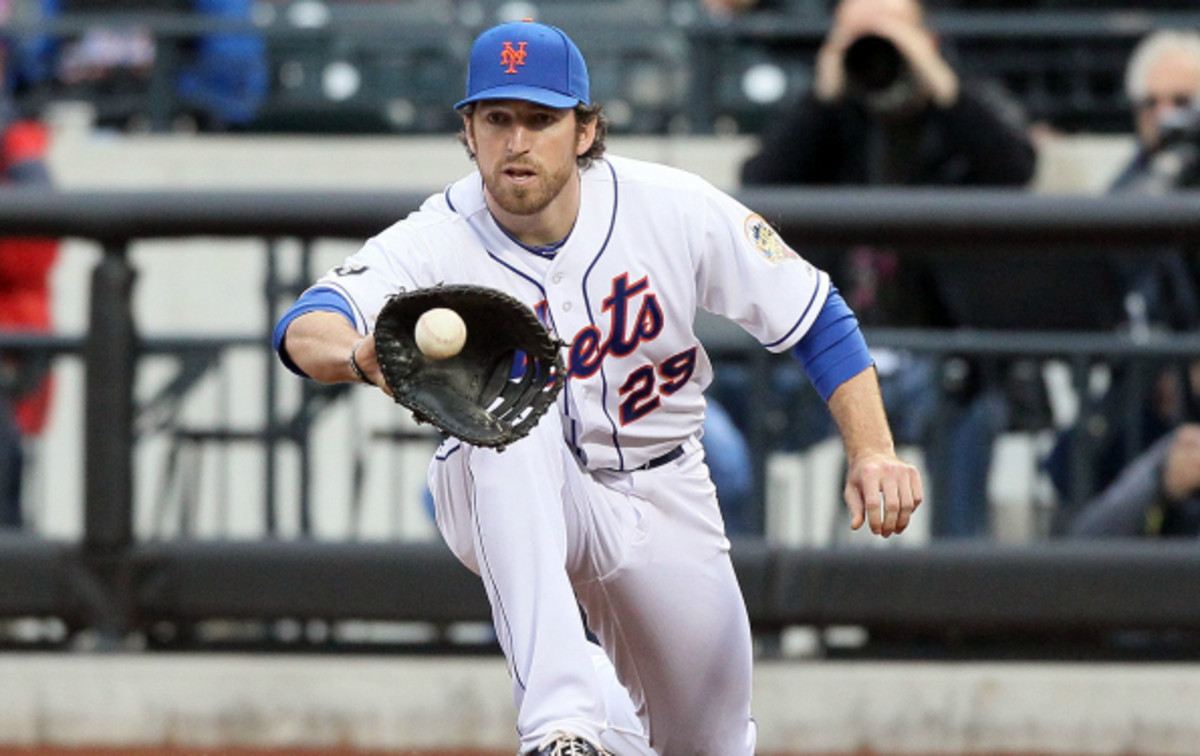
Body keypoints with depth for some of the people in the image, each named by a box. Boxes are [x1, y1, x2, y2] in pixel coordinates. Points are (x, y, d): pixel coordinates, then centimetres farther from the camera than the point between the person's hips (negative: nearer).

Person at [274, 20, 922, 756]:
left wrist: (873, 452, -20)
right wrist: (357, 354, -63)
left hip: (664, 502, 3)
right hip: (513, 504, -3)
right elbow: (306, 328, -39)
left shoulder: (672, 208, -16)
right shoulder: (437, 243, -21)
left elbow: (816, 317, -6)